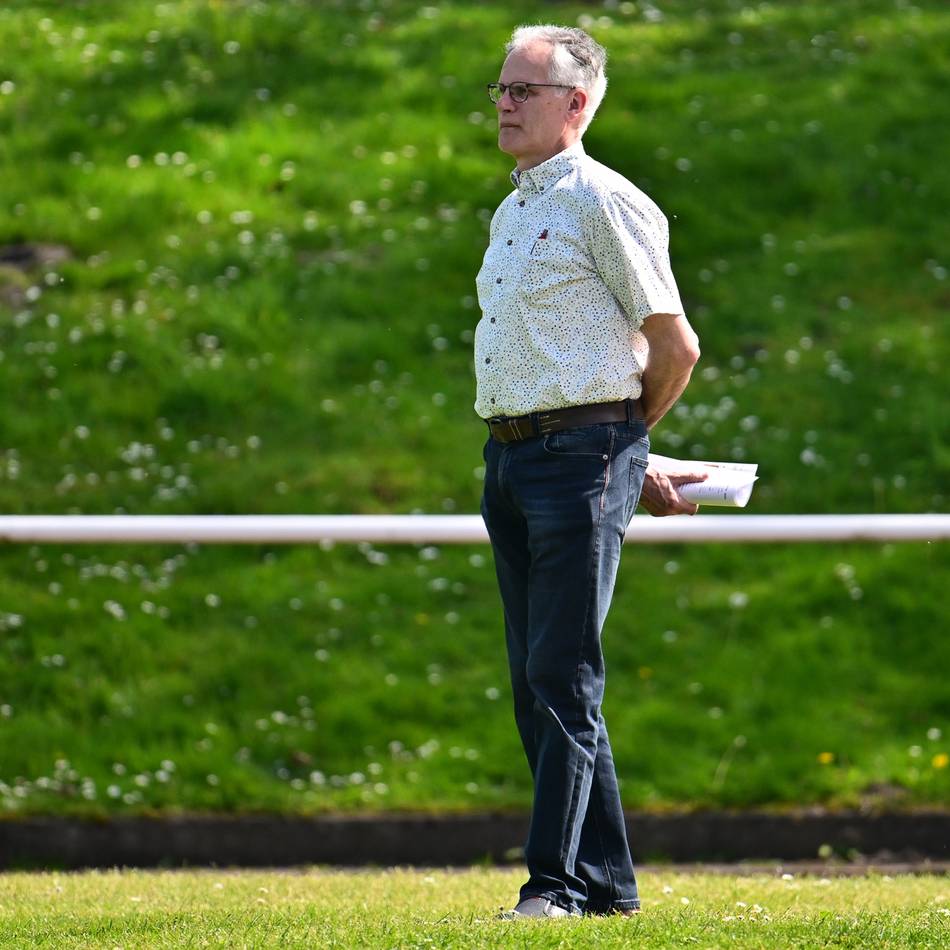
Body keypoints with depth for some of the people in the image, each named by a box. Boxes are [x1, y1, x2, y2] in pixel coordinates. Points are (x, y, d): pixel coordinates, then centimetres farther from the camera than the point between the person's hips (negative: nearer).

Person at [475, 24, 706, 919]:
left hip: (581, 454, -9)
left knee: (562, 677, -11)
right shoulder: (513, 214, 19)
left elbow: (676, 348, -5)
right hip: (508, 459, 9)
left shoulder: (604, 203, -8)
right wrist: (631, 464, 17)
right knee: (535, 682, 8)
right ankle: (605, 879, 13)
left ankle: (557, 879, -10)